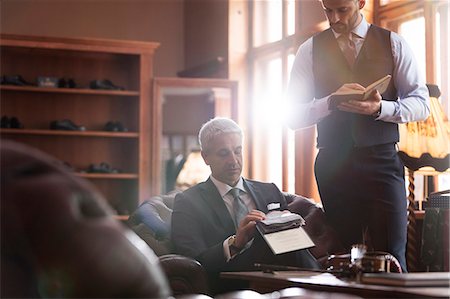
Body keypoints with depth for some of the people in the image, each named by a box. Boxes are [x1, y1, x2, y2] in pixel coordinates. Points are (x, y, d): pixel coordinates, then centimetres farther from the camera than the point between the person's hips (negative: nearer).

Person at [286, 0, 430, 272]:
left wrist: (381, 108, -15)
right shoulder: (310, 50, 9)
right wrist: (331, 101, -14)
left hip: (382, 160, -1)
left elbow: (421, 104, 2)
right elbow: (294, 115, 3)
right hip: (333, 164, 1)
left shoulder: (393, 44, 7)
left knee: (391, 255, -5)